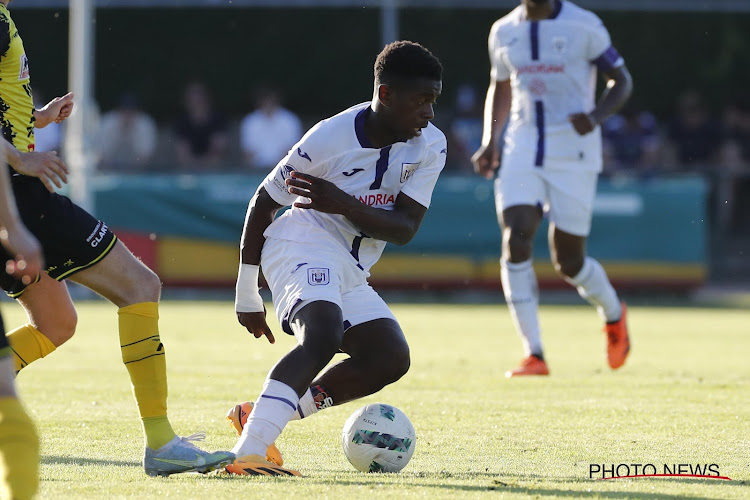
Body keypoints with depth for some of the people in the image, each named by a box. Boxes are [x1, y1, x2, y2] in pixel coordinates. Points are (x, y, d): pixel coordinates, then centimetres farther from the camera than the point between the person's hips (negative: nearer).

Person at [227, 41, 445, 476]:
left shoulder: (430, 146, -4)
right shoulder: (330, 138, -18)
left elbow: (405, 229, -12)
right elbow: (263, 203, -7)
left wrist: (341, 203, -29)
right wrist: (247, 296, -3)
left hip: (351, 272, 7)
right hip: (303, 246, -7)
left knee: (391, 358, -9)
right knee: (323, 336, -32)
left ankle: (260, 417, -5)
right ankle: (247, 452, -43)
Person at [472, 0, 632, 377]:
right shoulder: (504, 32, 8)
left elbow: (621, 81, -1)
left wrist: (596, 116, -20)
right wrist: (490, 141, 11)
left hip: (574, 154, -3)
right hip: (522, 150, 4)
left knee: (569, 263, 1)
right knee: (515, 242, -16)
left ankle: (613, 314, 35)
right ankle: (534, 354, -13)